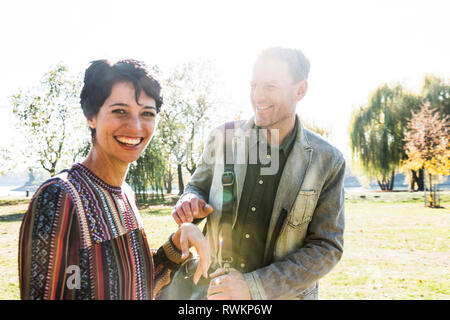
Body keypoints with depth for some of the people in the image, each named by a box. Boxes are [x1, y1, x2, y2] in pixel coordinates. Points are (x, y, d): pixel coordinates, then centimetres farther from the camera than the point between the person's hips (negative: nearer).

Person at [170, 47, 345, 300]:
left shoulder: (328, 161, -14)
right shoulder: (223, 138, -10)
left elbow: (327, 248, -13)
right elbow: (198, 187, 4)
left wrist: (255, 286, -22)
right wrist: (191, 203, -20)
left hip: (285, 294, -1)